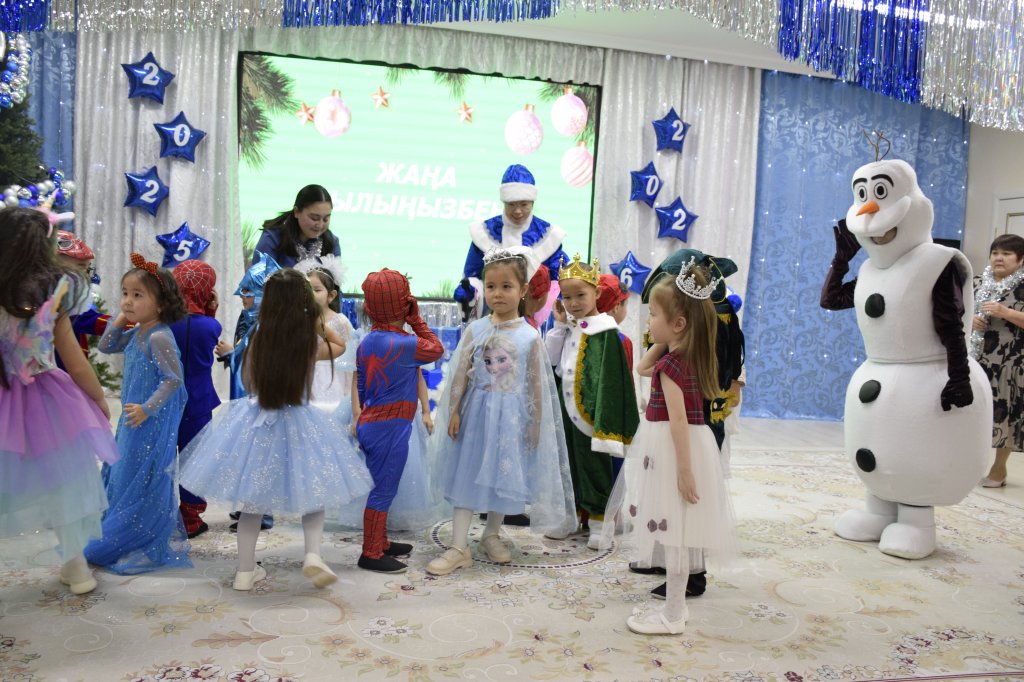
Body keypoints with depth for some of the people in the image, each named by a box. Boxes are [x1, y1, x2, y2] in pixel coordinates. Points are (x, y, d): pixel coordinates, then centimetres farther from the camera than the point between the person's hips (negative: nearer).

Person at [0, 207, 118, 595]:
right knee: (62, 481, 15)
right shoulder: (51, 299, -11)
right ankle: (76, 568, 26)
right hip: (45, 401, 1)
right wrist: (99, 398, 9)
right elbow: (77, 365, -5)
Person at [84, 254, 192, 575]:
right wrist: (118, 322, 5)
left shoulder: (159, 338, -20)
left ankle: (146, 547, 13)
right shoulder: (136, 334, 8)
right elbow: (105, 347, 20)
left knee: (144, 482, 0)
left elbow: (174, 380, -22)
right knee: (125, 478, 18)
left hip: (153, 422, -10)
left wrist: (147, 409, -26)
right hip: (134, 419, 10)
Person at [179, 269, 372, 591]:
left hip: (254, 422, 2)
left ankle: (245, 570, 22)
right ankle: (313, 554, -4)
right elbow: (339, 346, 13)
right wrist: (318, 321, 11)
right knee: (311, 492, 15)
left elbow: (248, 381, 10)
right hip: (298, 425, -2)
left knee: (253, 499, 14)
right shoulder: (311, 340, -11)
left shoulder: (259, 336, -6)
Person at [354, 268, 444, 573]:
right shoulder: (402, 344, -19)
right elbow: (436, 350, -3)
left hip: (370, 422, 9)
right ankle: (371, 553, 10)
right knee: (383, 489, 1)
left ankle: (380, 543, 32)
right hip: (391, 427, -9)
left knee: (381, 488, 20)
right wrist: (417, 321, 3)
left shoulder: (367, 341, 6)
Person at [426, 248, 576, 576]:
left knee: (504, 475, 11)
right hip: (476, 410, 1)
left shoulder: (529, 336, -4)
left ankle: (491, 534, 33)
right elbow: (461, 373, -1)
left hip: (510, 415, 0)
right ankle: (459, 547, 9)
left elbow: (536, 383, -1)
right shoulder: (475, 330, -2)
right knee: (466, 473, 2)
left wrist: (535, 423, -1)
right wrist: (454, 411, -4)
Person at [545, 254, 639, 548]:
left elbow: (610, 377, -15)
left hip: (589, 410, -7)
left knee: (593, 466, 2)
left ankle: (599, 521, 16)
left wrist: (604, 420, -19)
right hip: (566, 408, 7)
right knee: (567, 463, 15)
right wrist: (559, 325, -1)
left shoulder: (605, 331, -13)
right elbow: (551, 359, 6)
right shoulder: (569, 328, 9)